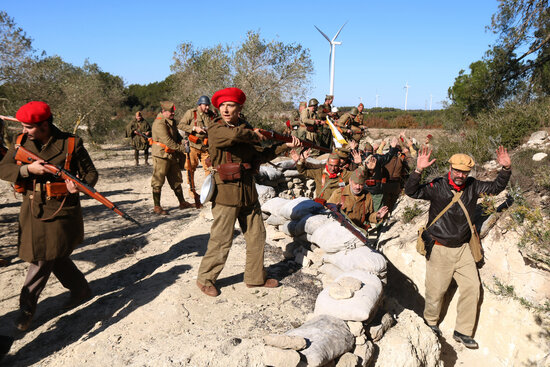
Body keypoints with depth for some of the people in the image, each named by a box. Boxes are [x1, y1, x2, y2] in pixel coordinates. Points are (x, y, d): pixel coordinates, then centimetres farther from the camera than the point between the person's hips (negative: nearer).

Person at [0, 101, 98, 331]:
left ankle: (27, 306, 16)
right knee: (55, 258, 14)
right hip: (32, 210, 5)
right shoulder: (22, 142, 3)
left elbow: (91, 172, -4)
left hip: (59, 211, -5)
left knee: (43, 258, -2)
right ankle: (81, 290, 34)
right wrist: (28, 169, -19)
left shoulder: (71, 144, -10)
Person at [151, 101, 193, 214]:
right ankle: (157, 207, 6)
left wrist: (182, 141, 2)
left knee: (176, 180, 15)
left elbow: (176, 135, 23)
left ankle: (182, 203, 25)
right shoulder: (159, 123, -17)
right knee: (158, 182, -1)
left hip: (172, 155, 9)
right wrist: (182, 148, -22)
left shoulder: (172, 122, 13)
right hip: (161, 155, -9)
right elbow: (167, 141, -23)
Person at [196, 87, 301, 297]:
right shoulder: (215, 130, -9)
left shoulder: (247, 128, 10)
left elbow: (260, 156, 9)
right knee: (221, 240, 0)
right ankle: (205, 279, 21)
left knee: (257, 236, 14)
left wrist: (285, 146, 5)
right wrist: (256, 136, -11)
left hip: (248, 191, 7)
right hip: (226, 193, -6)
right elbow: (235, 135, -30)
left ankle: (255, 277, 31)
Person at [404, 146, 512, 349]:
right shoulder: (437, 187, -13)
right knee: (436, 291, 4)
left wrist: (506, 169, -2)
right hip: (440, 250, -5)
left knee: (472, 287, 3)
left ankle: (462, 331, 19)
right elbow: (411, 192, -24)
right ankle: (431, 322, 32)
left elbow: (496, 187, 14)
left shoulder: (472, 186, 3)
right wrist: (418, 170, -39)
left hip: (463, 248, 5)